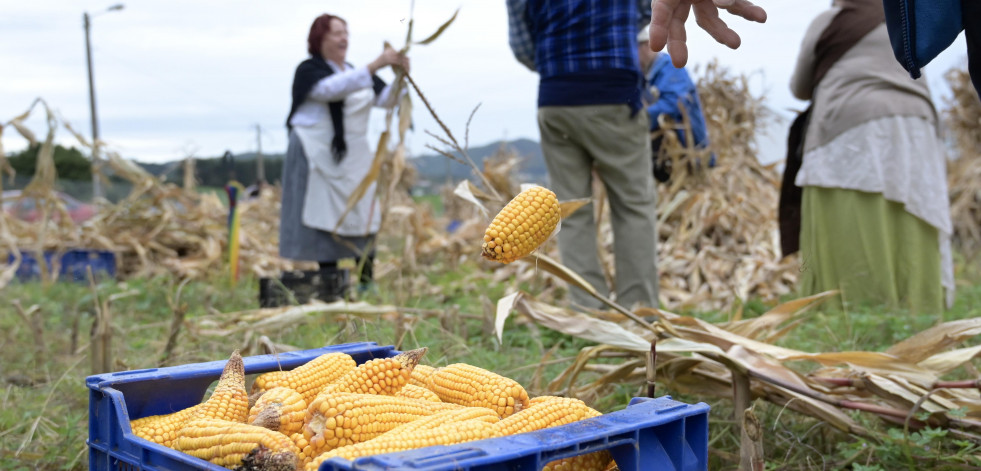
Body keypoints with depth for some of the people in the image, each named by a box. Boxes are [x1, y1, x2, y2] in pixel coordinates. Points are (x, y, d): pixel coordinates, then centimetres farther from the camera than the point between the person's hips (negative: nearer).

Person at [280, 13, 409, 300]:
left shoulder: (357, 72, 17)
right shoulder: (309, 70, -3)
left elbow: (387, 99, 7)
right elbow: (333, 88, -25)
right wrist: (375, 65, -31)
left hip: (354, 155, 6)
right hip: (318, 156, -6)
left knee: (366, 219, 1)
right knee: (326, 220, -6)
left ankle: (368, 283, 4)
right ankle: (330, 283, -3)